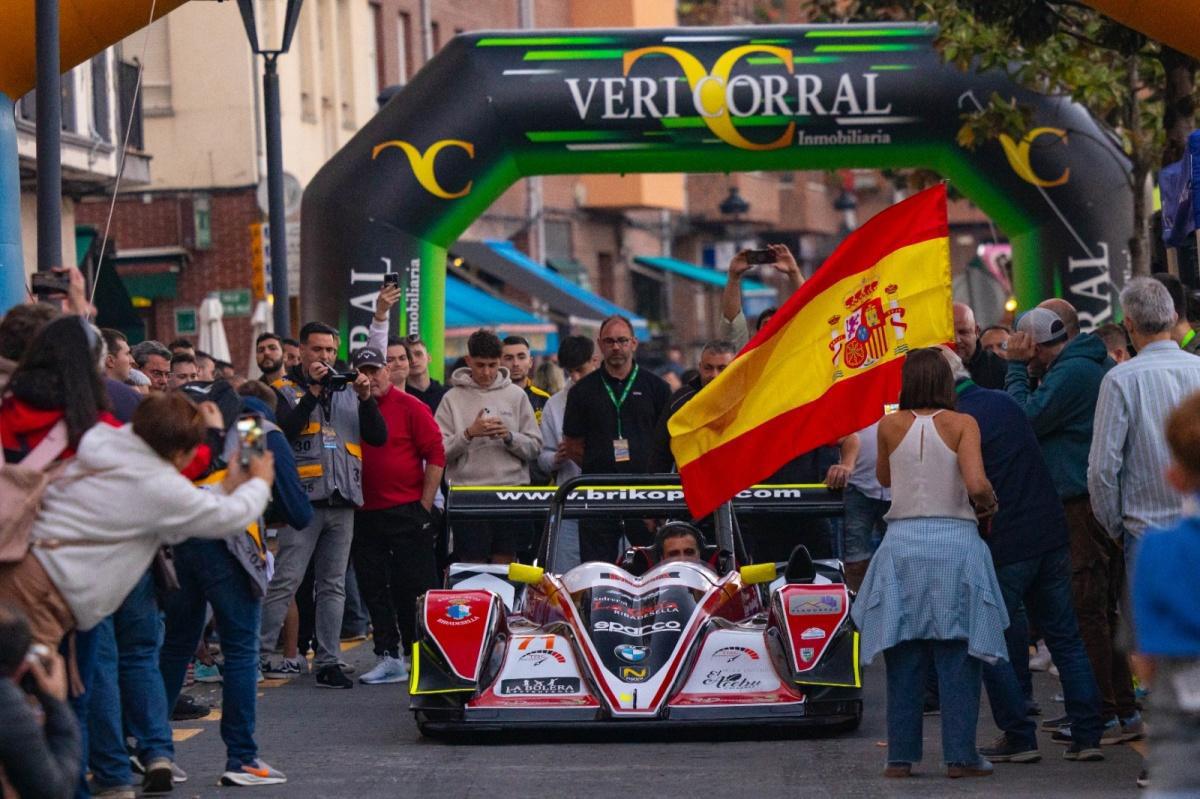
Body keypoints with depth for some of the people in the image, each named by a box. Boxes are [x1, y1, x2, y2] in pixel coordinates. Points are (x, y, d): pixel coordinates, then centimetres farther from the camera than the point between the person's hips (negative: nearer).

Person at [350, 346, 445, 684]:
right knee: (374, 590, 6)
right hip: (365, 515, 5)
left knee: (414, 589, -2)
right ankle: (389, 658, 12)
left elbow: (436, 455, -5)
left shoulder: (410, 407, -3)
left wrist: (425, 506, -7)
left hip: (407, 513, -5)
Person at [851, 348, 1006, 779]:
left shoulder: (890, 426, 2)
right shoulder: (962, 424, -5)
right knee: (957, 657, 3)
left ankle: (901, 755, 7)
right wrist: (989, 503, 3)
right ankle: (960, 755, 1)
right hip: (955, 541, -2)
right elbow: (976, 484, -16)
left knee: (904, 658, 7)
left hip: (903, 544, 2)